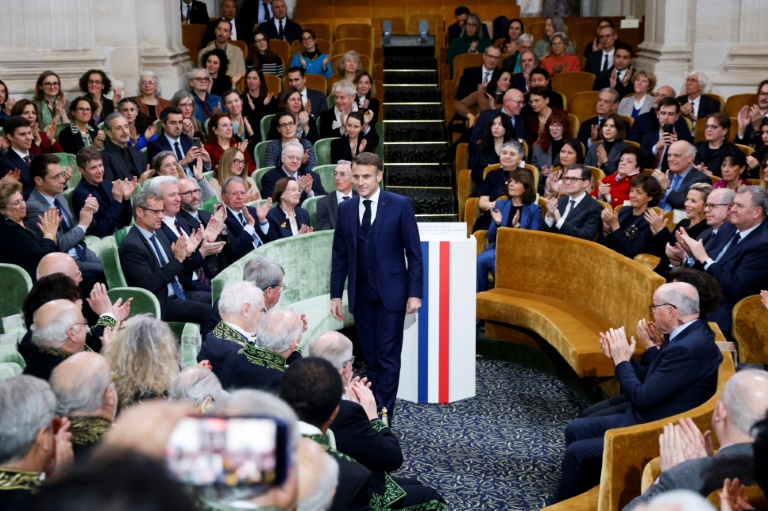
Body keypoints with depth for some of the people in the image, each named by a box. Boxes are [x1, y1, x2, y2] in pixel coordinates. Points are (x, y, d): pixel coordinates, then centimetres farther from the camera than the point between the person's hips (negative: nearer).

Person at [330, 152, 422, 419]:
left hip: (390, 293, -3)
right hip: (360, 294, 3)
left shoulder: (400, 205, -4)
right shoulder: (345, 208, 6)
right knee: (370, 358, 8)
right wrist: (336, 294, 6)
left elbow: (414, 252, -3)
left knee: (388, 357, -4)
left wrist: (415, 293, -8)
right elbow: (340, 255, 9)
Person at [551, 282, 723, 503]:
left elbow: (642, 398, -25)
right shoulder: (691, 333, 3)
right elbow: (649, 379, 10)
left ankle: (558, 507, 18)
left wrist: (622, 361, -12)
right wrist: (621, 356, 0)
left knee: (576, 452, -6)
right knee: (575, 429, 12)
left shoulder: (687, 348, -29)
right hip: (647, 418, 10)